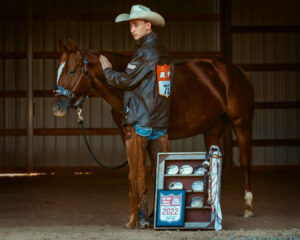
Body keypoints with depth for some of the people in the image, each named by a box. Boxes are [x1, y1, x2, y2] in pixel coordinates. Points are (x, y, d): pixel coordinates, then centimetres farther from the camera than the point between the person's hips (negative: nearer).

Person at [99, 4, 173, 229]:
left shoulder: (146, 53, -13)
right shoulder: (165, 54, 13)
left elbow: (126, 80, -13)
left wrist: (108, 71, 4)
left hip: (139, 123, -8)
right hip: (161, 123, 8)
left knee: (137, 171, -1)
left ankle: (140, 217, 1)